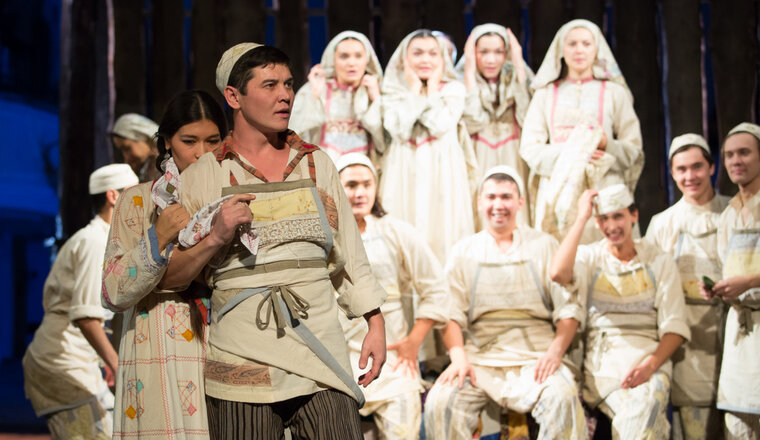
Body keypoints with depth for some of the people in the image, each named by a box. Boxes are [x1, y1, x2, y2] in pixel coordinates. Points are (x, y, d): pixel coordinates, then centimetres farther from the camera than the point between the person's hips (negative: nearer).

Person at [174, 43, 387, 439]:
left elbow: (349, 254, 16)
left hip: (320, 348, 2)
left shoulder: (316, 164, 13)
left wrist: (375, 325, 10)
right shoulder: (203, 176, 5)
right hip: (242, 359, -2)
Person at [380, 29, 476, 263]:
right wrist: (414, 89, -3)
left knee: (442, 234, -4)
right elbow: (399, 130, -10)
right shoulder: (393, 92, 8)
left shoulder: (453, 89, 6)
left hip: (442, 174, 0)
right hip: (405, 175, 1)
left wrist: (432, 89, -2)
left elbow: (441, 126, -10)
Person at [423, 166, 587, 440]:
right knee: (440, 402, -28)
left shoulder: (544, 246, 13)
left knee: (562, 399, -32)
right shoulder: (463, 252, 16)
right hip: (480, 357, 1)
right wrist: (458, 356, -14)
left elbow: (568, 307, 6)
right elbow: (452, 313, 5)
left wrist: (556, 350, -12)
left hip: (534, 356, -1)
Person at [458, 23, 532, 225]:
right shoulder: (462, 82, 3)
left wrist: (519, 67, -7)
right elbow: (471, 124, -14)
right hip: (477, 169, -1)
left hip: (513, 166, 1)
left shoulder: (516, 80, 8)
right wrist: (470, 71, -9)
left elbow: (529, 120, -11)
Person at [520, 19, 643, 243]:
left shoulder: (614, 92, 11)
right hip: (557, 189, 1)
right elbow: (529, 148, 4)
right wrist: (567, 154, -12)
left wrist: (607, 145, -14)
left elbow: (634, 149, 7)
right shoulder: (545, 94, 13)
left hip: (604, 190, 0)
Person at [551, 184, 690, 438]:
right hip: (599, 359, 0)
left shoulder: (659, 262, 12)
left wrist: (650, 364, -13)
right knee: (636, 411, -29)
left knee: (647, 406, -32)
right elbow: (558, 273, -13)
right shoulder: (589, 256, 12)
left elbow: (674, 327, 6)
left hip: (646, 358, 0)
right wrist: (582, 218, -5)